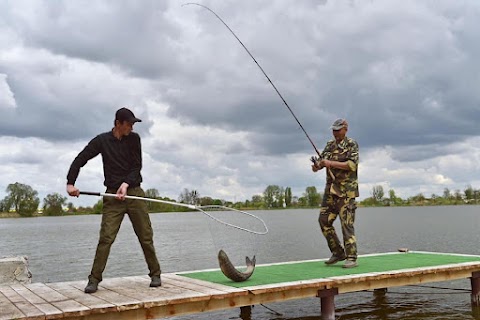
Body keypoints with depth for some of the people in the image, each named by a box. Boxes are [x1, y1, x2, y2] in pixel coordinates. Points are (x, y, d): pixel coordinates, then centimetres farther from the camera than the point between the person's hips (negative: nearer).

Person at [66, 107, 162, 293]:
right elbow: (80, 160, 2)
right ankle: (94, 280, 0)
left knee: (146, 236, 2)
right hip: (113, 195, -1)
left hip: (134, 192, 1)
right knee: (106, 237, -8)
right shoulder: (102, 140, 2)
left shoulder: (134, 139, 5)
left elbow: (137, 166, 1)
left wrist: (126, 184, -15)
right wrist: (70, 183, -9)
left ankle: (155, 274, 14)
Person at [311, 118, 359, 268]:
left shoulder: (352, 144, -4)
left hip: (346, 190, -7)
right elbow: (321, 159, 12)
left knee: (347, 223, -8)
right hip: (330, 188, 7)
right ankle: (338, 252, 17)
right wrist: (316, 165, -11)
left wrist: (331, 163, -22)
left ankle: (351, 258, -3)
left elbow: (352, 164, -16)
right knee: (324, 220, 5)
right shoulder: (330, 144, 15)